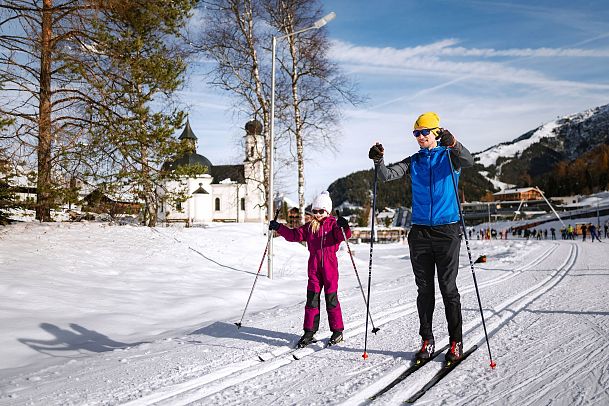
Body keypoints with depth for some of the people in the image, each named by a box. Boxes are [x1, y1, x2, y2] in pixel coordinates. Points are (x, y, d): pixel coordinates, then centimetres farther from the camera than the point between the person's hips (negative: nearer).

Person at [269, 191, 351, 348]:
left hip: (330, 266, -4)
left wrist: (343, 227, -42)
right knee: (312, 300, 4)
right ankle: (309, 332, 12)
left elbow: (343, 235, -20)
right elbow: (294, 235, 6)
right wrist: (279, 227, -4)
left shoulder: (333, 224, -2)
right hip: (314, 267, 4)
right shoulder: (309, 227, 11)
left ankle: (337, 331, 17)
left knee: (331, 299, 4)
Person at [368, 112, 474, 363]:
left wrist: (453, 144, -37)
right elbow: (387, 175, 1)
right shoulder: (413, 162, 13)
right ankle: (427, 340, 16)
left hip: (447, 230, -3)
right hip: (420, 232, 3)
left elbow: (468, 161, -19)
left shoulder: (450, 156, 3)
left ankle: (456, 342, 12)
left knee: (448, 288, 0)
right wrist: (378, 162, -20)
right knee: (424, 289, 7)